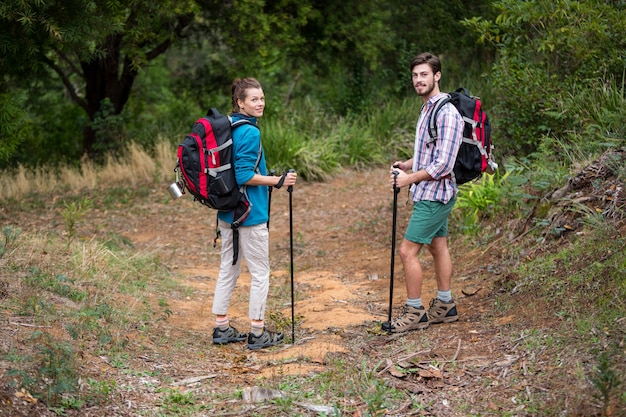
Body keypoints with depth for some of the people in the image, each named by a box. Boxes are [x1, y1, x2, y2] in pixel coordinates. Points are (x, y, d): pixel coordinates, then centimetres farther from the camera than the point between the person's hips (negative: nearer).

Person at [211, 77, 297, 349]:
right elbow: (244, 175, -22)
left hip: (226, 212, 9)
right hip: (249, 214, -9)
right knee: (260, 272, 3)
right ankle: (257, 332, 9)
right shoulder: (250, 133, -17)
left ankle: (222, 328, 20)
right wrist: (278, 181, -16)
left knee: (228, 268, 15)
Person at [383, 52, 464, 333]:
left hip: (433, 195, -10)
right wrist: (407, 165, 7)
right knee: (437, 246, 16)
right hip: (432, 194, 10)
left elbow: (443, 164, -25)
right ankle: (444, 306, 25)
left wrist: (409, 179, -17)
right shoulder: (427, 108, 11)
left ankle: (414, 312, 2)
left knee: (408, 251, -7)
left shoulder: (446, 113, -21)